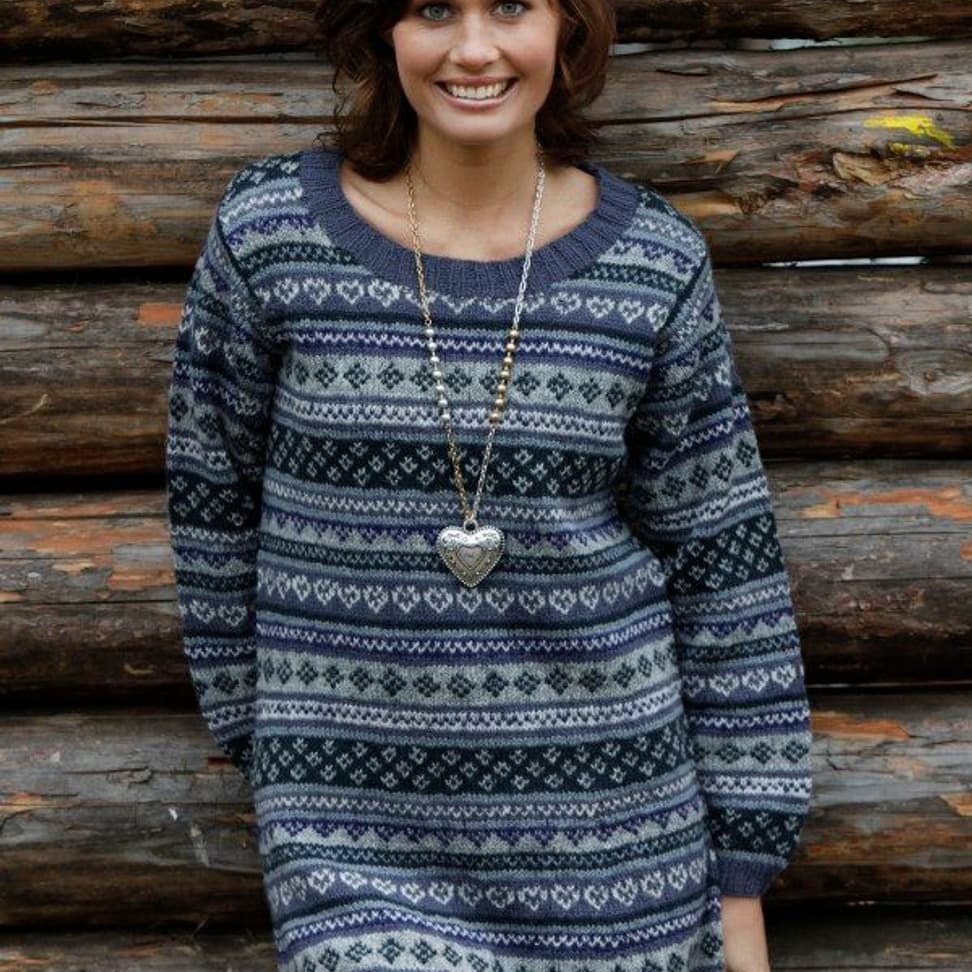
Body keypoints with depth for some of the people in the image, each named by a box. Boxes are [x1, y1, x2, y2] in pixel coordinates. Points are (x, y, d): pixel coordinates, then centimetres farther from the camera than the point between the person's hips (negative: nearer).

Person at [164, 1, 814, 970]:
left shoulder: (655, 263, -3)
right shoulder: (267, 232, -5)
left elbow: (724, 566, 1)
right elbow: (213, 511, 6)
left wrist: (741, 887, 3)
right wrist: (254, 734, 13)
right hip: (353, 835, -1)